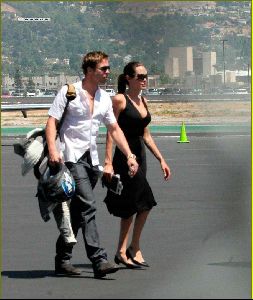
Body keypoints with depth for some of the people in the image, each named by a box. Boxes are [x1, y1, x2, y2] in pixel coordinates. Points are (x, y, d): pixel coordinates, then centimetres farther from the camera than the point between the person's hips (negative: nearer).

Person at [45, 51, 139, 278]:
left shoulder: (105, 98, 14)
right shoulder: (68, 92, -5)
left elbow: (114, 129, 19)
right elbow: (52, 121, -8)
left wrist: (129, 155, 10)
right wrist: (52, 149, -22)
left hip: (92, 159, 7)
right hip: (72, 157, -7)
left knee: (78, 211, 10)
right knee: (88, 206, -18)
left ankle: (63, 260, 19)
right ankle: (99, 260, -24)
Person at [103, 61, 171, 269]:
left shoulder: (143, 101, 12)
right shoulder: (120, 100, -10)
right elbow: (111, 132, -13)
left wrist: (161, 160, 16)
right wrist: (108, 163, -19)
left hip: (140, 157, 8)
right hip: (124, 157, -8)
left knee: (131, 208, 8)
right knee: (145, 203, -11)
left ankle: (122, 252, 16)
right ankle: (134, 249, 0)